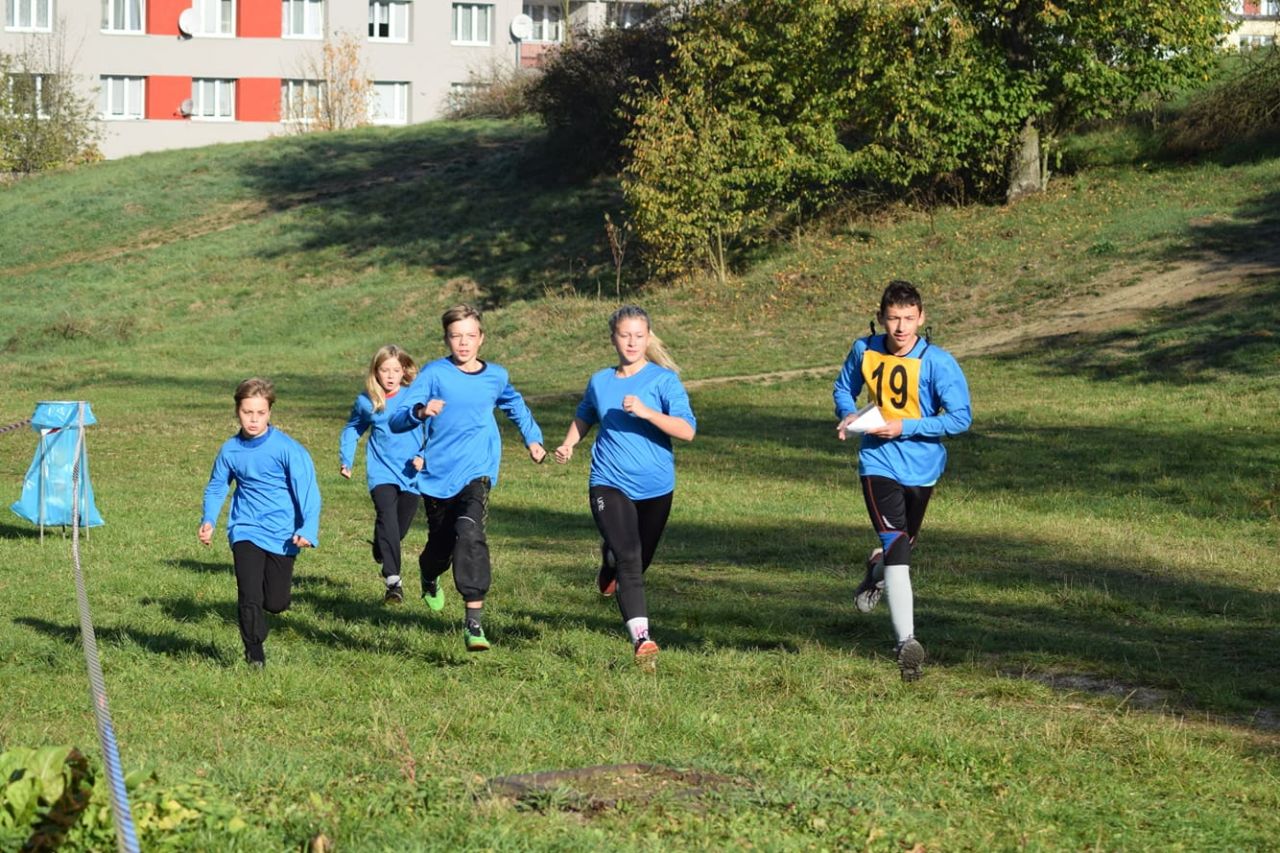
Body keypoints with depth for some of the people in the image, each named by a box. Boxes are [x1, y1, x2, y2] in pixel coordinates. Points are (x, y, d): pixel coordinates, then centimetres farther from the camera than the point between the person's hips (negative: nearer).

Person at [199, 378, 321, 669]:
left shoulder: (287, 449, -14)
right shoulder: (230, 450, -2)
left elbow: (307, 489, -15)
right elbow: (216, 487, 14)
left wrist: (308, 529, -28)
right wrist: (208, 520, -2)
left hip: (282, 534, -1)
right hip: (246, 531, 1)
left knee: (276, 603, 6)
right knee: (249, 597, -15)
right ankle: (254, 655, 5)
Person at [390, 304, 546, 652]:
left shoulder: (496, 376, 5)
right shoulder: (435, 374, -7)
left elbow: (515, 405, 30)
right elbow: (397, 421, -17)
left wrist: (532, 438, 26)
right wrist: (420, 412, -37)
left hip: (476, 472, 0)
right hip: (438, 476, 0)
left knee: (469, 534, -25)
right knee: (441, 546, 13)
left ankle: (473, 622, -27)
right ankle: (430, 578, 53)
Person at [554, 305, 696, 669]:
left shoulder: (664, 379, -6)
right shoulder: (600, 381, 5)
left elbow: (687, 430, -18)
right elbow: (584, 417, 26)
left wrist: (647, 412, -30)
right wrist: (568, 444, 8)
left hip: (655, 488, 0)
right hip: (609, 484, 0)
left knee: (639, 562, 16)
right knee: (629, 558, -20)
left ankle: (611, 559, 53)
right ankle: (641, 638, -26)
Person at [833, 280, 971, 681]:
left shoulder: (938, 363, -16)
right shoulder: (864, 350, -6)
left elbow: (960, 418, -16)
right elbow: (844, 388, 13)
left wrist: (904, 427, -22)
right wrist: (848, 414, -10)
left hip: (921, 465, 1)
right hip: (878, 462, -1)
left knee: (903, 541, 22)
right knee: (896, 544, -18)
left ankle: (877, 570, 59)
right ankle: (906, 642, -23)